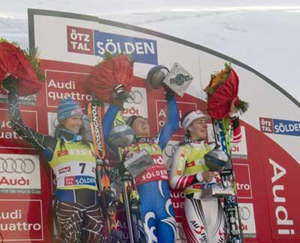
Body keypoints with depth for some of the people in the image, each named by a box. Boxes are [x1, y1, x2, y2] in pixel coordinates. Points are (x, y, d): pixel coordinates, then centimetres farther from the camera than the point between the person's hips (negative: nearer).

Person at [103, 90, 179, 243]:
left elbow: (173, 124, 28)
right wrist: (116, 104, 1)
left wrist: (171, 98, 25)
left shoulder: (156, 143, 24)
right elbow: (105, 131, 1)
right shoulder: (125, 147, 11)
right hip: (143, 203, -4)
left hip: (164, 201, 5)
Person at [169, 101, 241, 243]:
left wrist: (233, 114, 10)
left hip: (215, 203, 6)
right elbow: (174, 182, -8)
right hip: (195, 203, -5)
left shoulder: (211, 148, 15)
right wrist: (200, 176, -17)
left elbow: (235, 137, 21)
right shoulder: (183, 150, -1)